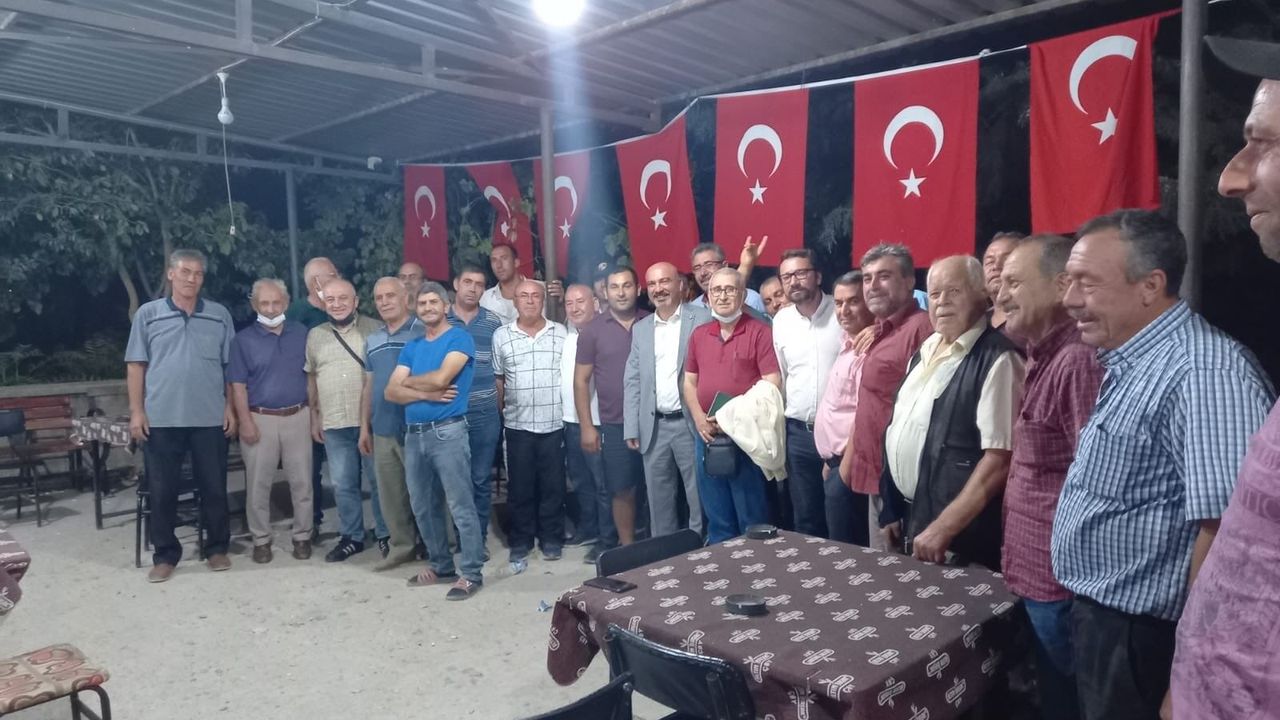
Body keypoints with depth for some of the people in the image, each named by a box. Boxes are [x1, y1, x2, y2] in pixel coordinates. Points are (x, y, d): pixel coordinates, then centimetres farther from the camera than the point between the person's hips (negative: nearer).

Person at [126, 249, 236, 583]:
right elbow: (136, 365, 3)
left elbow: (231, 366, 6)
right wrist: (136, 411, -2)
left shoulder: (220, 315, 5)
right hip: (161, 418, 0)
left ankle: (217, 547, 22)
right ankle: (165, 555, 19)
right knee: (162, 490, 7)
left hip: (210, 418, 0)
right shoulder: (147, 314, 3)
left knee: (214, 487, 8)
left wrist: (230, 408, 1)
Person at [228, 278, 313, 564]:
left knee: (302, 482, 6)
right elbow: (238, 386, -3)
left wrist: (315, 414, 6)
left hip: (298, 417, 2)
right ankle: (261, 540, 17)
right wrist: (246, 421, -11)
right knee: (258, 484, 5)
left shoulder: (301, 333, 6)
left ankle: (302, 536, 18)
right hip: (261, 419, -2)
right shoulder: (243, 339, 0)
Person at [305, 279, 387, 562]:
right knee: (343, 484, 10)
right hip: (334, 424, 3)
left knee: (378, 481, 6)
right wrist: (314, 418, 14)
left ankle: (386, 534, 19)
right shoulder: (315, 335, 10)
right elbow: (311, 378, 16)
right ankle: (351, 537, 24)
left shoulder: (374, 329, -2)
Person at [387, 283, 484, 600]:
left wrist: (409, 381, 1)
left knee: (461, 507, -4)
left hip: (447, 432, -7)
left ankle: (472, 573, 4)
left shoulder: (459, 338, -3)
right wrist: (426, 394, -11)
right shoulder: (412, 347, 15)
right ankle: (441, 566, 28)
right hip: (414, 434, 7)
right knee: (423, 507, 14)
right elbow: (391, 392, 6)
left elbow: (441, 377, -17)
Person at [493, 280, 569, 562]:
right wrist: (500, 413, 3)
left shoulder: (561, 333, 3)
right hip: (517, 425, 0)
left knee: (553, 485, 7)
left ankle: (551, 538, 21)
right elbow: (497, 380, 8)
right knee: (520, 486, 8)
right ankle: (520, 540, 21)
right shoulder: (500, 336, 4)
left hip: (554, 423, 0)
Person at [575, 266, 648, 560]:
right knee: (622, 490, 5)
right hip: (615, 425, -1)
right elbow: (581, 380, 3)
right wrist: (586, 426, -2)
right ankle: (627, 547, 20)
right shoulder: (593, 330, 1)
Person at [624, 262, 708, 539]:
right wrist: (631, 428, 5)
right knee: (659, 501, 12)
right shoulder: (640, 328, 11)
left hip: (691, 423, -4)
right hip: (654, 427, 4)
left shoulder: (703, 320, -3)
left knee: (700, 498, 4)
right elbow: (632, 381, 11)